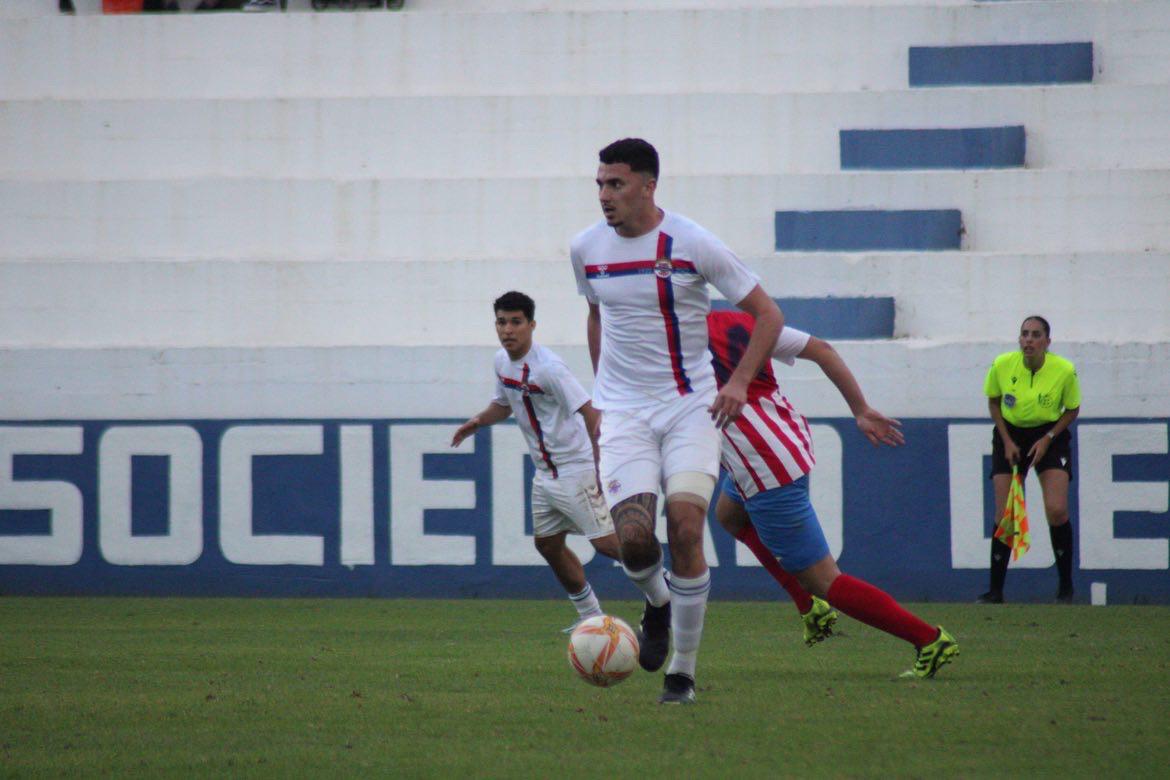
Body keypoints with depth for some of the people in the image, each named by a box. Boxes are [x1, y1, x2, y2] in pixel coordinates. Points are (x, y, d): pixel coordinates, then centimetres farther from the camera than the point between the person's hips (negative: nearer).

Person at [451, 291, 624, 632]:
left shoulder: (548, 368, -22)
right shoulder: (502, 361, 6)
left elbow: (589, 412, -24)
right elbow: (504, 403, 24)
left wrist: (602, 467, -27)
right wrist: (478, 421, 3)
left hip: (574, 467, -9)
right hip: (545, 472, 9)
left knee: (605, 542, -12)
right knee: (547, 544, 12)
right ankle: (590, 615, 22)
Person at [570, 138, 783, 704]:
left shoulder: (692, 245, -9)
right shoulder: (586, 249, 3)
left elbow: (767, 314, -2)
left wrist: (739, 382, -13)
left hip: (690, 407, -2)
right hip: (623, 413, 2)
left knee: (685, 526, -17)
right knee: (633, 536, -16)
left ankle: (682, 672, -4)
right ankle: (657, 603, 22)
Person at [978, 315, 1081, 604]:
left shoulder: (1064, 370, -17)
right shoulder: (1002, 366, -15)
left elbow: (1072, 410, -2)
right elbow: (993, 402, 3)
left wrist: (1048, 439, -12)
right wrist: (1007, 441, -5)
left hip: (1050, 435, -1)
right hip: (1011, 433, 1)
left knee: (1057, 510, -15)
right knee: (1004, 515, -5)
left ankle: (1066, 586, 1)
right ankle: (995, 590, 4)